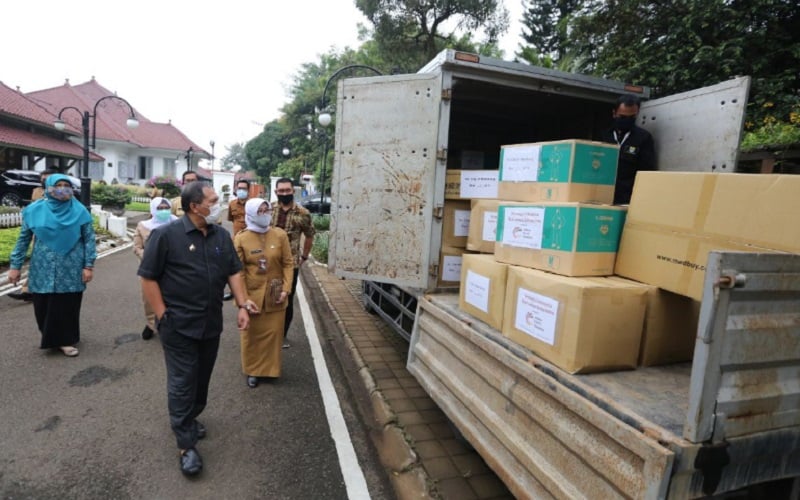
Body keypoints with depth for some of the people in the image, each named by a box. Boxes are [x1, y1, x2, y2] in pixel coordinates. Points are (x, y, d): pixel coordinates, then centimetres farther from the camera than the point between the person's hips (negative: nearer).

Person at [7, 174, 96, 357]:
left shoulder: (79, 211, -2)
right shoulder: (34, 210, 1)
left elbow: (89, 239, -1)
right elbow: (23, 239, 6)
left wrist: (89, 265, -6)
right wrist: (15, 265, 4)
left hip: (70, 270, -1)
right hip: (43, 269, 1)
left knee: (68, 306, 4)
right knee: (43, 306, 8)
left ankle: (66, 340, 19)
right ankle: (50, 337, 28)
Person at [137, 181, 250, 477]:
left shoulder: (221, 235, 4)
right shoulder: (166, 234, -13)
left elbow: (233, 272, 8)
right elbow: (148, 277, -10)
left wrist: (242, 306, -1)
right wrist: (163, 316, -12)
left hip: (211, 324, 6)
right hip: (179, 325, -5)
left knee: (202, 379, 19)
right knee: (182, 383, 4)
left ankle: (189, 419, 42)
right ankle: (186, 445, 15)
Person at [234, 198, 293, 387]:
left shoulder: (280, 235, -4)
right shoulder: (241, 239, -8)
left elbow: (288, 264, 0)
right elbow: (238, 271, -8)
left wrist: (286, 289, -8)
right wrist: (244, 298, -12)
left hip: (275, 296, 1)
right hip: (252, 295, -1)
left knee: (273, 333, 10)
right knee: (252, 335, 10)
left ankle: (270, 368, 30)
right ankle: (253, 371, 28)